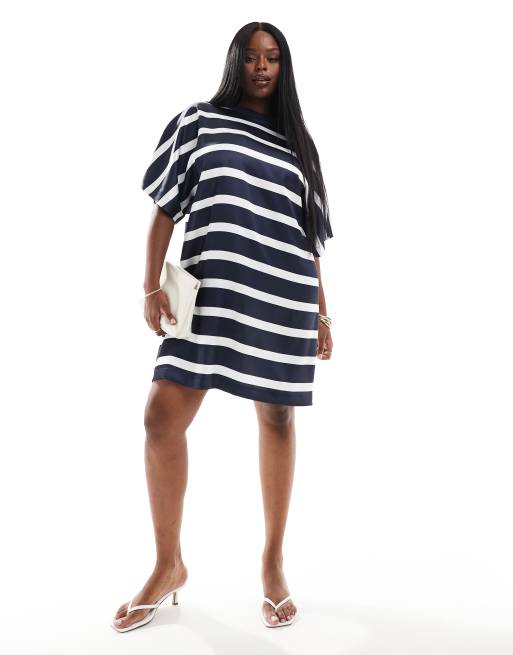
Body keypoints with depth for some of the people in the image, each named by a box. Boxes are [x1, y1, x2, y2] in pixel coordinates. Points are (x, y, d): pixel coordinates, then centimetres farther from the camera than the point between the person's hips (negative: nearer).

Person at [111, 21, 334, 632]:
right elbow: (164, 208, 7)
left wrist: (322, 313, 12)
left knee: (276, 419, 3)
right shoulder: (198, 121, 12)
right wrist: (152, 287, -4)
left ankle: (273, 563, 20)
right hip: (211, 290, -1)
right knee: (162, 416, -10)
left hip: (284, 296, 2)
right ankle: (168, 566, 9)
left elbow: (310, 235, 16)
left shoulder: (297, 142, 17)